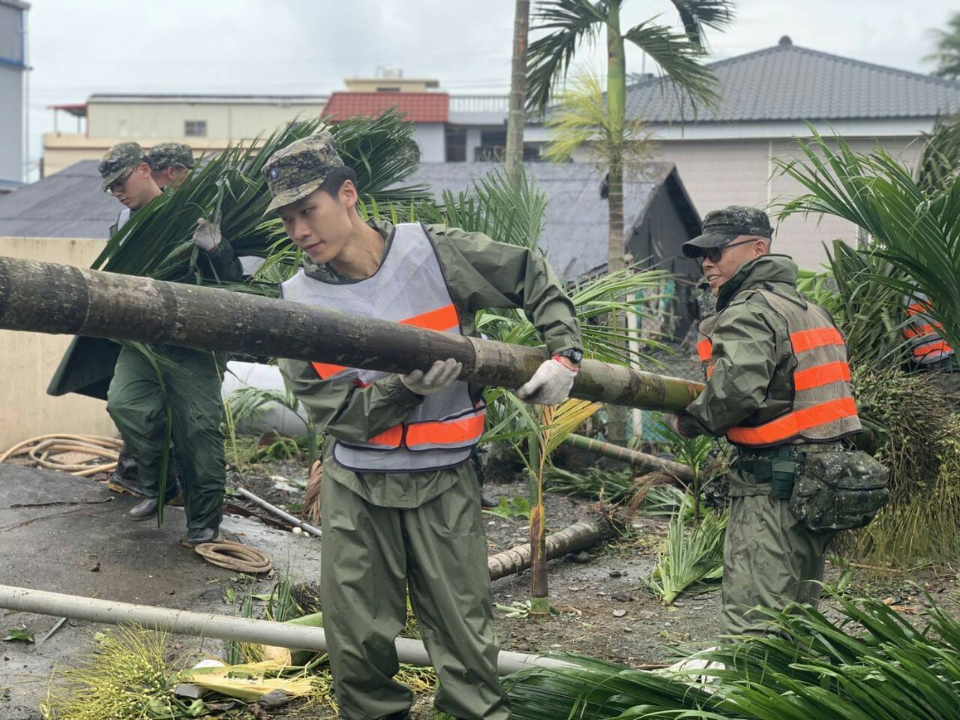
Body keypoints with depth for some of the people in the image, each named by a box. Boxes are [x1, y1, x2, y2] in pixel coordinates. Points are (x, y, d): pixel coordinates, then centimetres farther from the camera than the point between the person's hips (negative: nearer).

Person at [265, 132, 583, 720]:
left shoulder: (433, 252, -6)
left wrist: (564, 353, -4)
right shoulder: (298, 301, -4)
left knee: (466, 640, 1)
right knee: (359, 644, 8)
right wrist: (406, 388, -25)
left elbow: (534, 277, 7)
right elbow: (338, 415, -10)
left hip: (443, 481, -1)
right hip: (357, 489, 1)